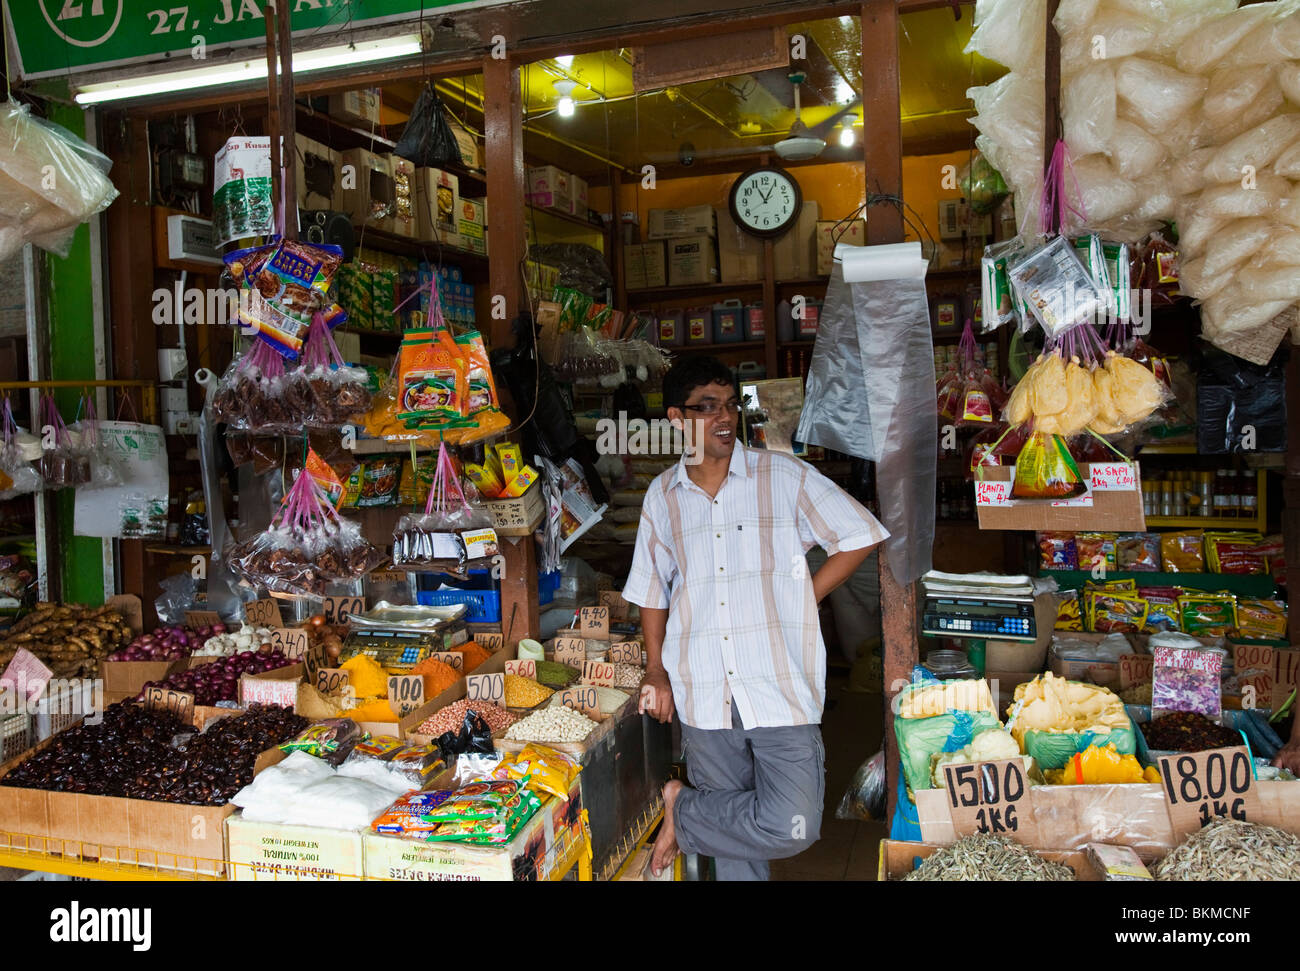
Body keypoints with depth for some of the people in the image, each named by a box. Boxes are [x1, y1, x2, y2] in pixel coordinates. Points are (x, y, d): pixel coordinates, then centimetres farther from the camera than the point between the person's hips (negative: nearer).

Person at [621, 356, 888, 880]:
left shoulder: (782, 475, -2)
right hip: (704, 694, 2)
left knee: (790, 826, -9)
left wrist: (804, 598, -3)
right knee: (732, 836, 8)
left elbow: (859, 535, 2)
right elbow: (652, 590, 16)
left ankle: (682, 809, 12)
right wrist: (656, 672, 10)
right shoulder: (662, 496, 8)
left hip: (779, 685, -2)